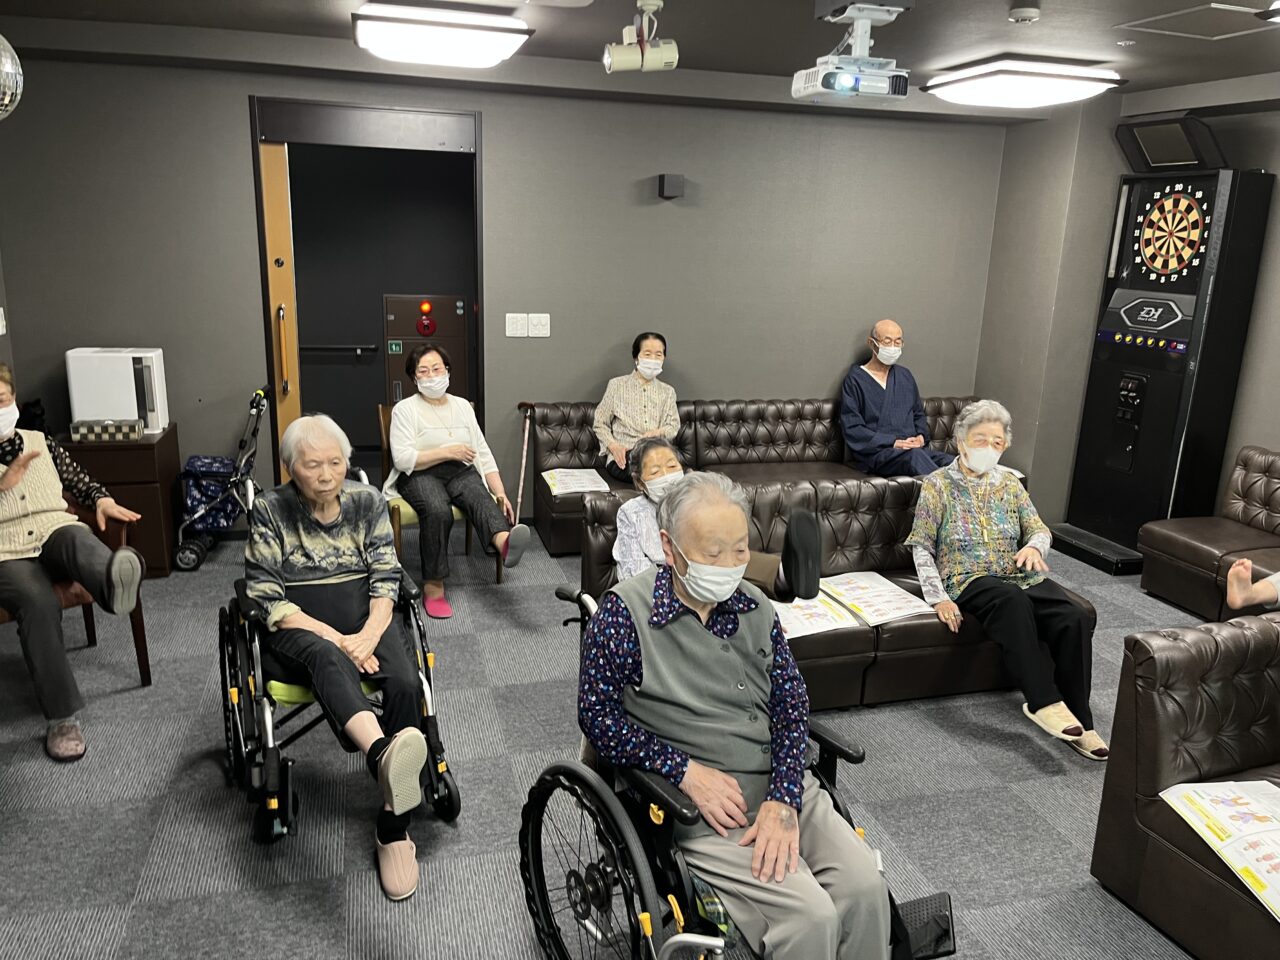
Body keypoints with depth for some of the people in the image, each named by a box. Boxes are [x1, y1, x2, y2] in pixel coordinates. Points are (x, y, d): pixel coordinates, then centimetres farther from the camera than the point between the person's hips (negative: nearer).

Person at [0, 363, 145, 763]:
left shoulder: (40, 441, 20)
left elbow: (80, 481, 24)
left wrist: (102, 500, 4)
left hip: (55, 533, 2)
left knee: (76, 537, -37)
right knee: (38, 603, -33)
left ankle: (113, 580, -75)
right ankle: (62, 718, -32)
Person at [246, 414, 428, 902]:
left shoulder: (367, 501, 6)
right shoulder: (269, 512, -2)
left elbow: (386, 580, 4)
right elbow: (268, 601, -7)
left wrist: (369, 633, -16)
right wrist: (337, 639, -19)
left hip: (366, 621, 3)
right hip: (300, 629, -2)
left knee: (405, 683, -29)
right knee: (327, 658, -40)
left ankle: (393, 825, -23)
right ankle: (383, 753, -70)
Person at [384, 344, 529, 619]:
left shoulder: (462, 406, 18)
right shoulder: (405, 409, 5)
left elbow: (483, 454, 14)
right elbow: (402, 459, -8)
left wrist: (501, 494, 3)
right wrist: (448, 452, -11)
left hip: (461, 472, 3)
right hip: (420, 475, -3)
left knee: (481, 497, -32)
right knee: (438, 511, -36)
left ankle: (504, 542, -64)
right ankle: (433, 586, -31)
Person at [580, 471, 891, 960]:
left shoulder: (755, 607, 6)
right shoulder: (624, 612, -10)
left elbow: (791, 704, 4)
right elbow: (597, 717, -7)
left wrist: (784, 801, -10)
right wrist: (687, 772, -15)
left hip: (781, 784, 5)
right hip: (704, 803, -5)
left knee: (866, 887, -13)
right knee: (810, 916, -20)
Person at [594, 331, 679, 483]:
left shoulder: (667, 391, 19)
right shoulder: (617, 385, 9)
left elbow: (674, 427, 9)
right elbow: (600, 424, 9)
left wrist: (657, 432, -15)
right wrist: (613, 445, -11)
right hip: (623, 457, -2)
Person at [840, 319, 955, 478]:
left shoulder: (905, 375, 21)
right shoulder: (855, 380, 2)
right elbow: (852, 429, -5)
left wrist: (921, 437, 4)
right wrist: (892, 442, -14)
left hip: (913, 448, 6)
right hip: (876, 452, -6)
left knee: (953, 462, -26)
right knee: (915, 455, -38)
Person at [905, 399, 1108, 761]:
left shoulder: (1010, 484, 17)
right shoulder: (937, 484, 3)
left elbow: (1040, 530, 16)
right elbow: (922, 546, -1)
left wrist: (1034, 545, -11)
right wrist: (937, 597, -14)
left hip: (1019, 575, 5)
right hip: (969, 580, -4)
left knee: (1075, 619, -25)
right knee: (1014, 602, -39)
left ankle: (1078, 721, -20)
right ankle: (1044, 702, -37)